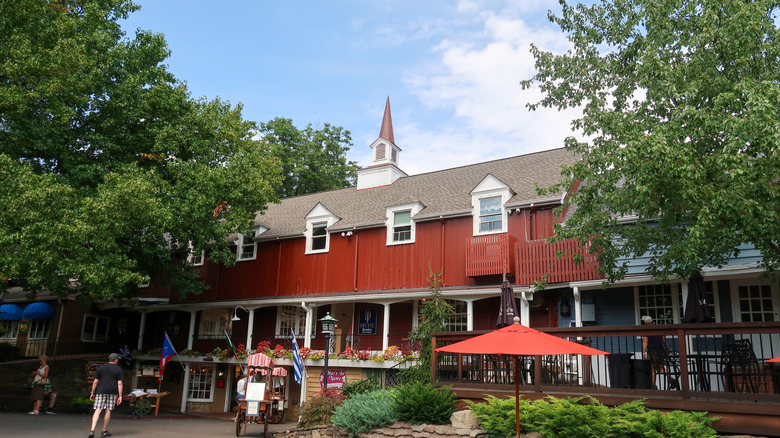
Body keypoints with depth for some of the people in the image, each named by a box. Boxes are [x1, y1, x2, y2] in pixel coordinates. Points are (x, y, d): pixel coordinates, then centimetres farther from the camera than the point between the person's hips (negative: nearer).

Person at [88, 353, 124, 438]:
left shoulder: (101, 368, 8)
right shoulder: (118, 369, 2)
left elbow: (95, 381, 6)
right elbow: (119, 383, -4)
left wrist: (93, 393, 13)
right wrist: (120, 396, -3)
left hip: (101, 391, 1)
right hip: (112, 392, -1)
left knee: (97, 411, -2)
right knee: (108, 411, 7)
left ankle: (92, 430, -18)